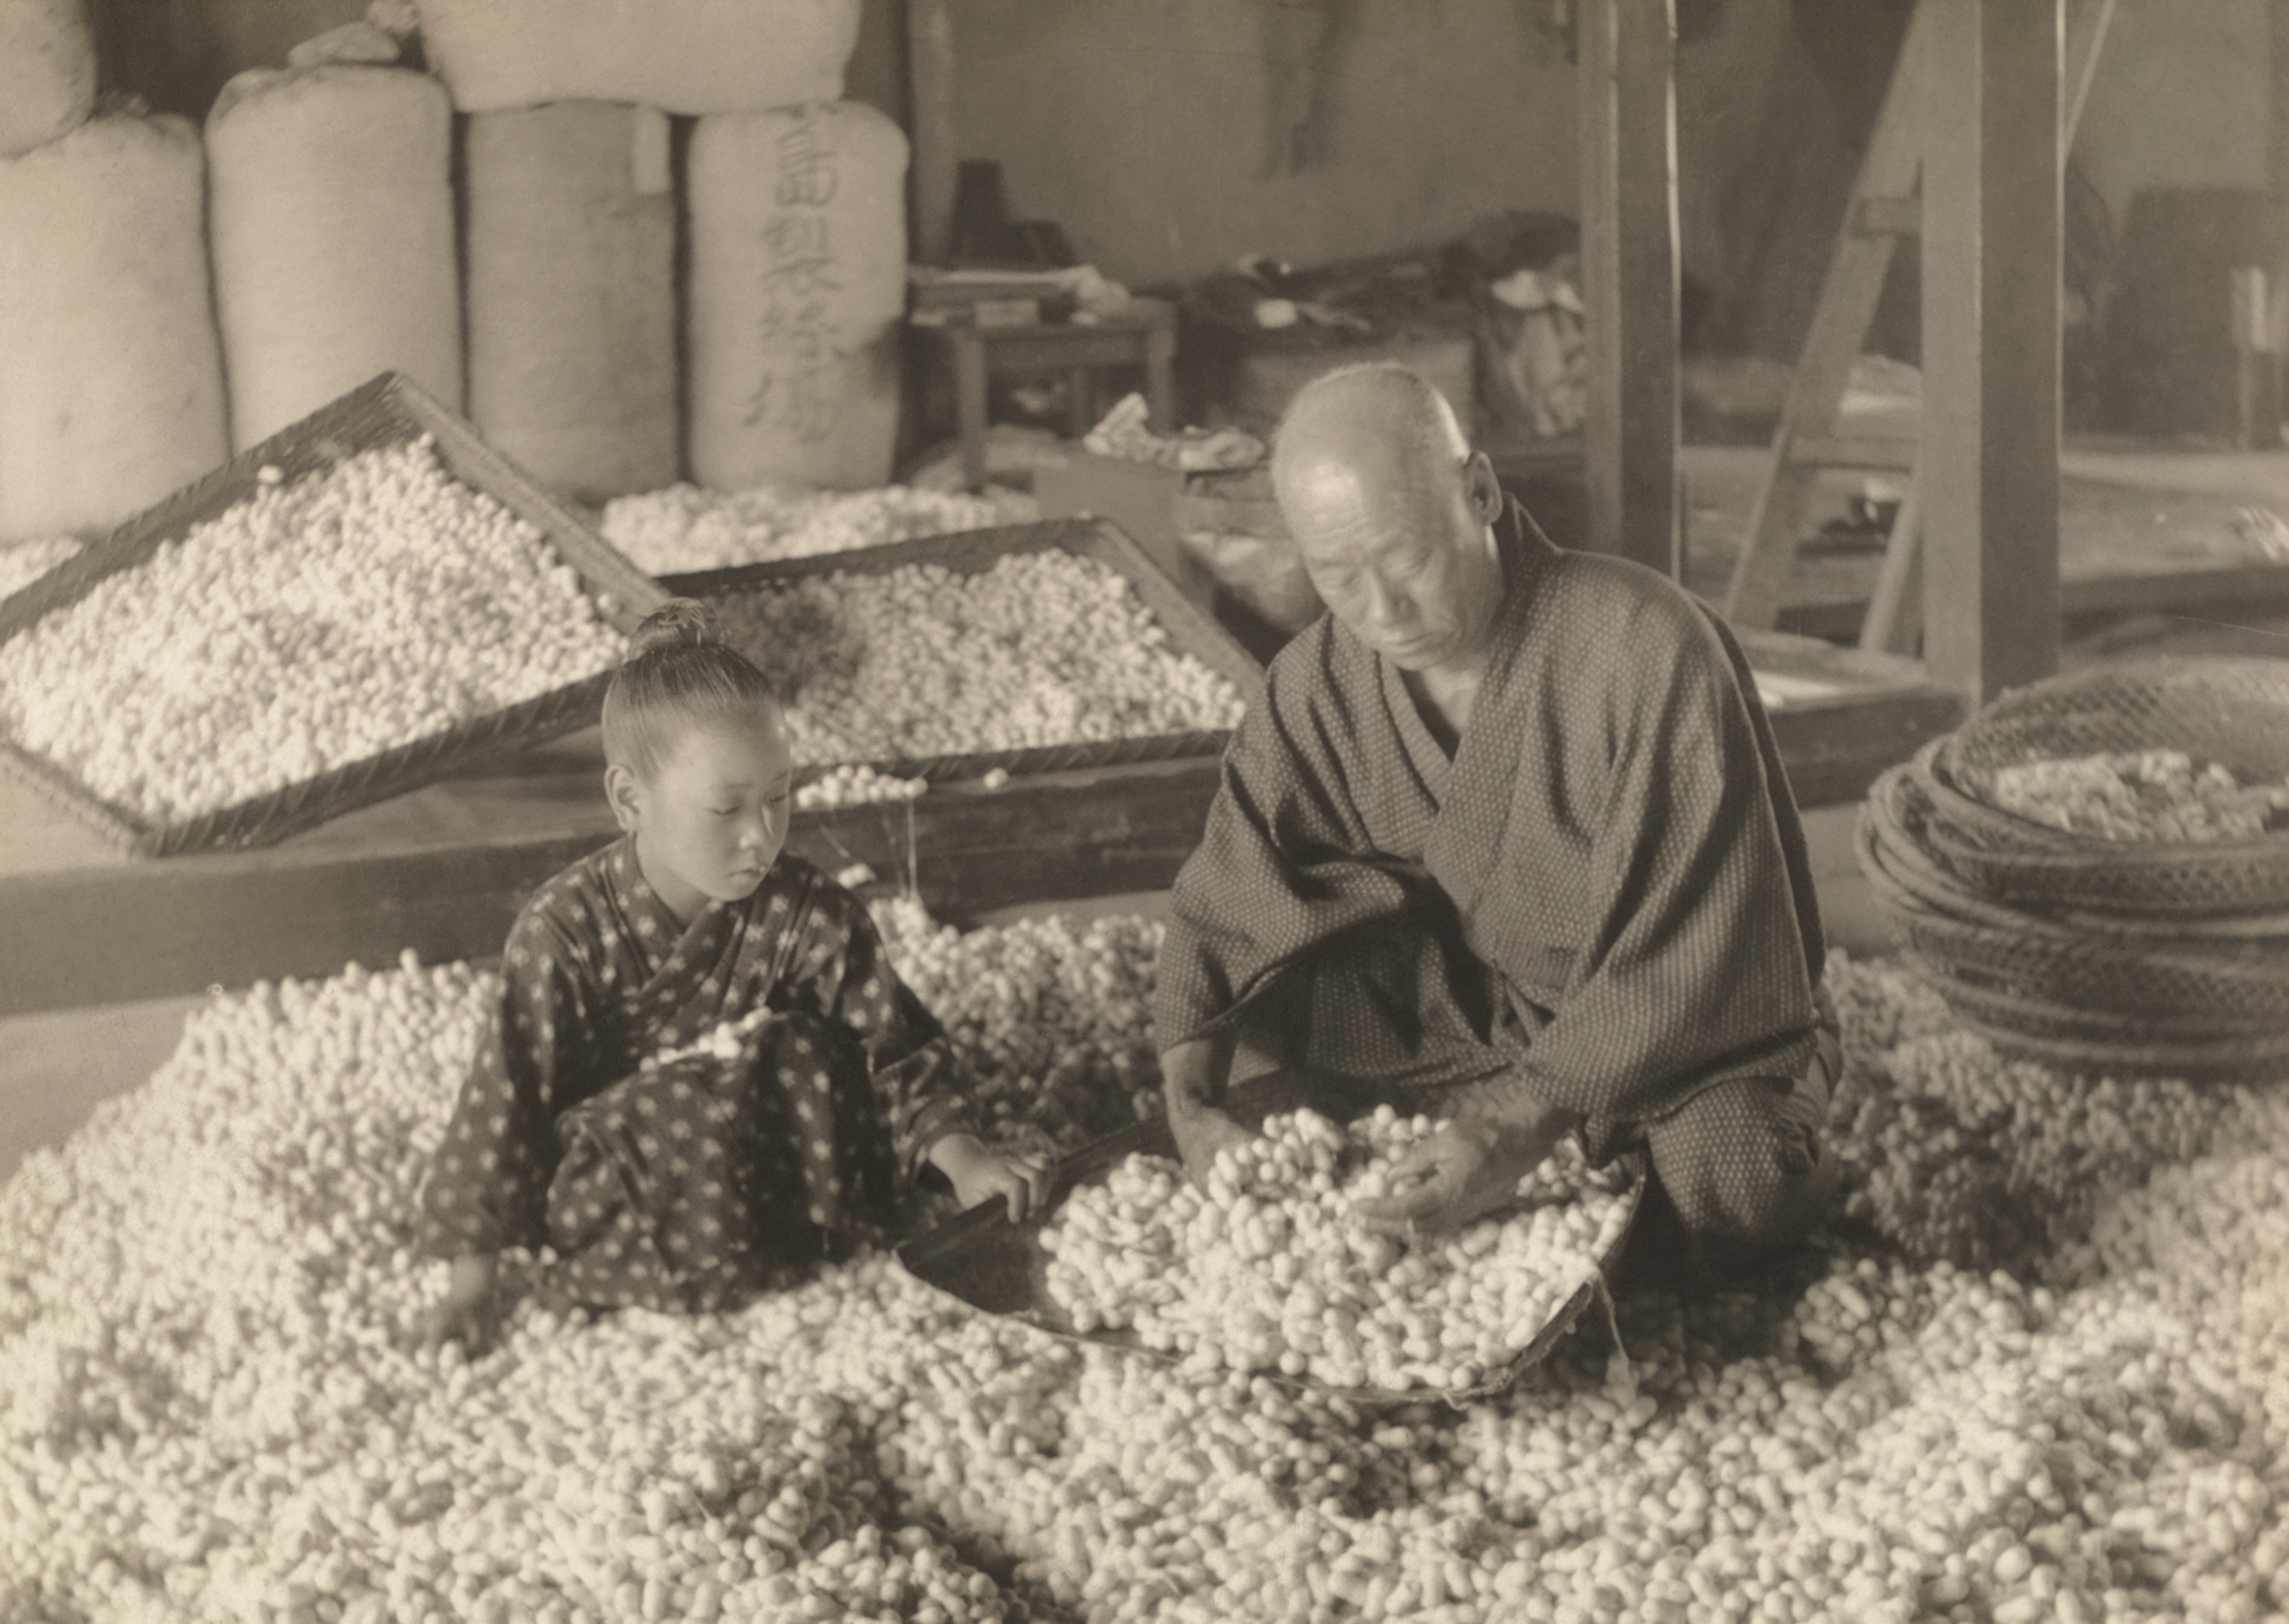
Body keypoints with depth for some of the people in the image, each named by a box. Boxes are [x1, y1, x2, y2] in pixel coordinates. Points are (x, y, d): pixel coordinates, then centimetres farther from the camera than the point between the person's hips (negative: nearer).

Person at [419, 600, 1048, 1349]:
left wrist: (961, 1157, -20)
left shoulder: (807, 914, -12)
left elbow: (895, 1049, -5)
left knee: (797, 1049, -23)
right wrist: (473, 1273, -12)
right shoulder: (564, 933, -19)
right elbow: (509, 1092, -14)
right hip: (604, 1169, -3)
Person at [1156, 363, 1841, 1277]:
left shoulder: (1649, 651, -25)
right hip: (1475, 1025, 5)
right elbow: (1221, 911, -3)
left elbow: (1680, 962, -27)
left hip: (1699, 1044, -4)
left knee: (1720, 1192, -34)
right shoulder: (1321, 685, -8)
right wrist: (1189, 1103, -22)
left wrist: (1519, 1133, -38)